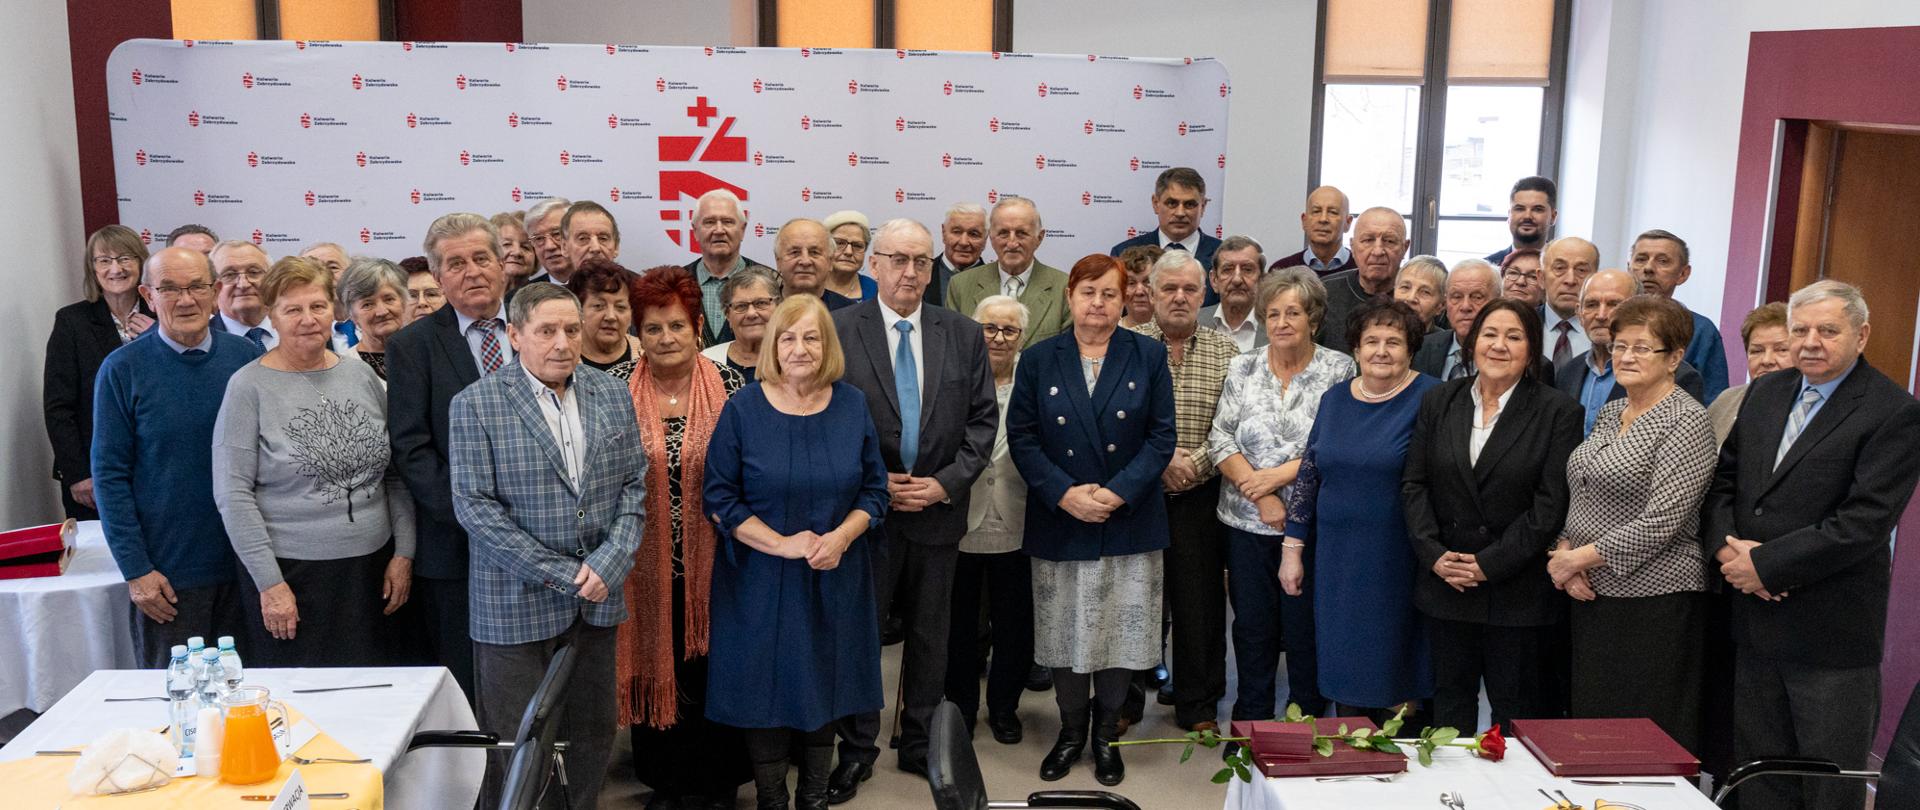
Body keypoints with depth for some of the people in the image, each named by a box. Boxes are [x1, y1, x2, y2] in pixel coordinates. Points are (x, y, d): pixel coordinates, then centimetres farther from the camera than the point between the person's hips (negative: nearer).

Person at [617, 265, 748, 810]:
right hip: (647, 562, 0)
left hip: (713, 559, 0)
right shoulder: (618, 391, -3)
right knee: (654, 665, 11)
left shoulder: (728, 386, -3)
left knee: (712, 666, 9)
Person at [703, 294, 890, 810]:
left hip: (834, 579, 2)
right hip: (761, 580, -2)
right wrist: (782, 544, -17)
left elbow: (874, 490, 4)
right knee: (766, 689, 6)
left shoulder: (853, 406, 0)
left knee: (823, 686, 11)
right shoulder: (742, 409, -7)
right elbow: (719, 498, -8)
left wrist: (841, 537, -14)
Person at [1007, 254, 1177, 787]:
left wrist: (1119, 491, -14)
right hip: (1059, 523, 0)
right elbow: (1022, 437, 0)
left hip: (1129, 521, 0)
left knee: (1121, 632, 4)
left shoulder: (1148, 356, 2)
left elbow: (1162, 436, -1)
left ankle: (1106, 735, 22)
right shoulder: (1039, 360, 4)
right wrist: (1063, 493, -13)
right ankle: (1071, 732, 24)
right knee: (1065, 633, 6)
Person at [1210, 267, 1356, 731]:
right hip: (1247, 523, 3)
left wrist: (1277, 475, -14)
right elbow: (1221, 439, 0)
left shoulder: (1338, 371, -1)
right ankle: (1249, 729, 24)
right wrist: (1260, 494, -11)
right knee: (1252, 627, 11)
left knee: (1306, 629, 4)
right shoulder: (1243, 369, 7)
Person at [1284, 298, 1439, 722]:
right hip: (1336, 562, 4)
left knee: (1394, 676, 3)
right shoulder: (1334, 399, 9)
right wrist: (1292, 547, 9)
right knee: (1343, 671, 11)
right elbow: (1307, 475, 12)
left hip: (1397, 561, -4)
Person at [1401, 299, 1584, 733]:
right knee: (1450, 701, 14)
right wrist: (1434, 554, -7)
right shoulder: (1438, 401, 7)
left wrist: (1490, 563, -13)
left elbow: (1551, 503, -10)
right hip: (1444, 582, 3)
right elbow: (1414, 484, 5)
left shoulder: (1559, 412, -4)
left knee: (1518, 711, 5)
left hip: (1518, 592, -3)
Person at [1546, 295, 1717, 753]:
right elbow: (1578, 498, 16)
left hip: (1653, 605, -7)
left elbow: (1660, 523, -19)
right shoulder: (1609, 413, 13)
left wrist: (1579, 557, -14)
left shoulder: (1687, 422, -11)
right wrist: (1563, 553, -2)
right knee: (1590, 720, 12)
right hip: (1590, 596, 8)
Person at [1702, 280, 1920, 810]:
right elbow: (1722, 480, 11)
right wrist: (1726, 547, -8)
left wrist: (1763, 564, -17)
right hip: (1756, 624, 6)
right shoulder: (1764, 394, 9)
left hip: (1830, 631, -6)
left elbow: (1864, 522, -20)